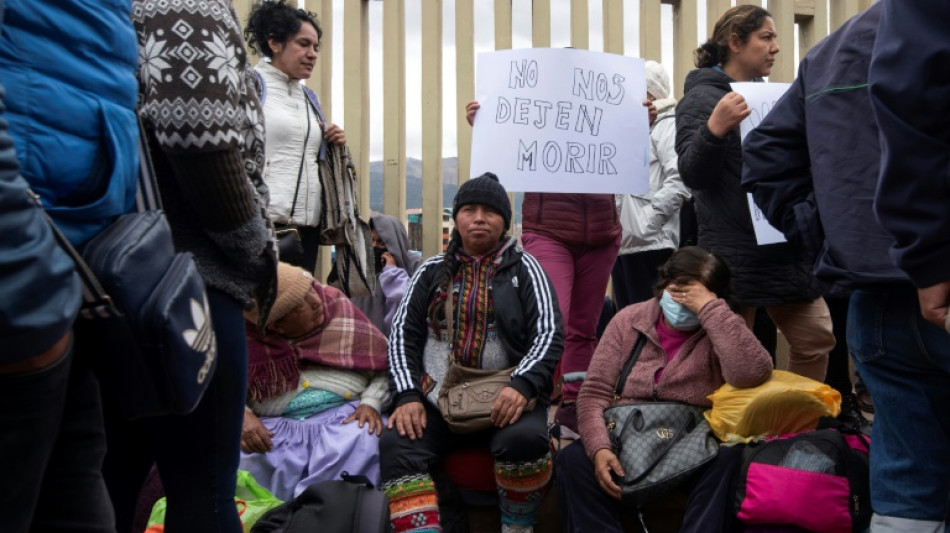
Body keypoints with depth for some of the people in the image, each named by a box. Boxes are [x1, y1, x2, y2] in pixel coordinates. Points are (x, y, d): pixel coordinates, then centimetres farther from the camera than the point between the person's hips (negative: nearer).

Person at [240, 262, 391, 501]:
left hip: (343, 416, 0)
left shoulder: (339, 309, 6)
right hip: (276, 425, 0)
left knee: (360, 446, -33)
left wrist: (371, 403, -9)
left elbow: (384, 362, 8)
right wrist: (242, 416, -18)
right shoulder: (245, 338, 2)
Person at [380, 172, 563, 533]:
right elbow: (403, 334, 9)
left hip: (505, 398, -2)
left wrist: (522, 385, -21)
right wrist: (408, 395, -8)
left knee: (524, 438, -34)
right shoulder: (432, 271, 15)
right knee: (396, 444, -26)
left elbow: (549, 334, -2)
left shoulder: (523, 268, 8)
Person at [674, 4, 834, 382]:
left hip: (787, 247, 7)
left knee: (816, 340, 8)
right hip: (735, 256, -7)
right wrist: (714, 129, -32)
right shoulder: (702, 97, -7)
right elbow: (693, 175, -16)